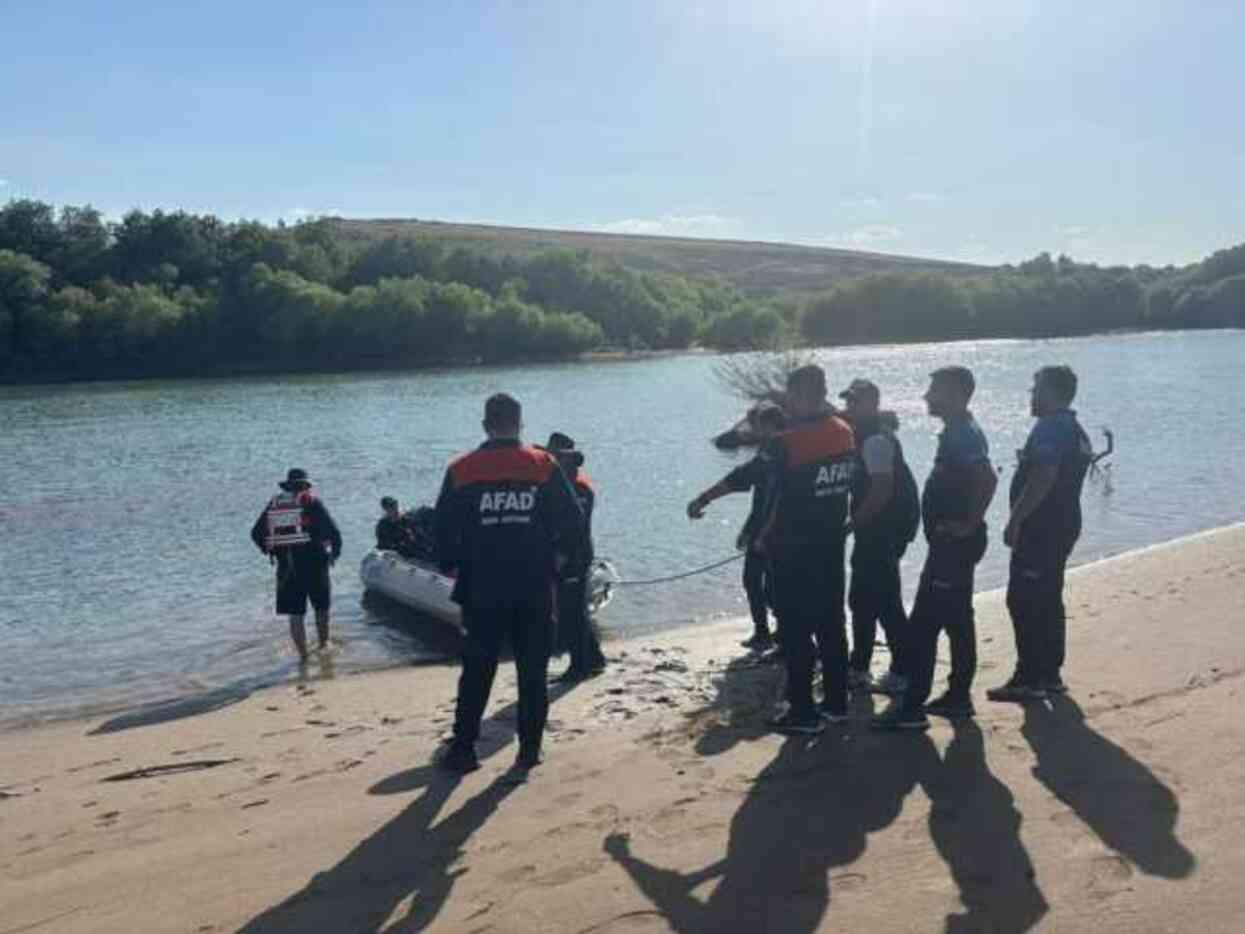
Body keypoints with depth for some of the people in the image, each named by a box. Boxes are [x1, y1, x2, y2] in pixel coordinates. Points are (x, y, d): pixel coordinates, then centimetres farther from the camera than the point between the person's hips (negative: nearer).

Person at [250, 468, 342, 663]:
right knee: (321, 606, 18)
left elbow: (256, 534, 13)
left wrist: (270, 551, 26)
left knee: (295, 614, 8)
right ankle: (324, 643, 30)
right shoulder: (311, 501, -3)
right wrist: (335, 552, 7)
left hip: (285, 566, 2)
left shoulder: (274, 504, 9)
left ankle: (302, 654, 8)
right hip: (312, 563, -2)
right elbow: (332, 530, -10)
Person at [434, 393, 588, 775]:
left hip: (482, 591, 1)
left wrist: (451, 565, 18)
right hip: (535, 590, 0)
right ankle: (529, 751, 13)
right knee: (532, 673, 9)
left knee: (477, 672, 12)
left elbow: (444, 528, 2)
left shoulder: (461, 471, -1)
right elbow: (573, 521, -3)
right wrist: (566, 557, 13)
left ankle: (463, 750, 15)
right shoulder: (544, 466, -3)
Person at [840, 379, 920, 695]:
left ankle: (903, 672, 4)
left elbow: (882, 489, -25)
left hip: (884, 531, -10)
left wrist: (855, 521, -17)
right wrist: (857, 522, 9)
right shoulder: (865, 436, 15)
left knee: (885, 603, -4)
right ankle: (858, 668, 22)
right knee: (862, 600, 15)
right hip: (875, 531, 10)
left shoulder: (876, 440, -17)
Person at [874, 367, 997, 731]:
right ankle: (958, 697, 25)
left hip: (953, 543, -11)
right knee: (957, 620, 15)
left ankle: (911, 708, -4)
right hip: (952, 542, 11)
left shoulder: (963, 435, -18)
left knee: (923, 624, -8)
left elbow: (987, 479, -32)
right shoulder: (958, 432, 14)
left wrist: (969, 523, -23)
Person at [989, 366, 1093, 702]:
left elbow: (1042, 479, -26)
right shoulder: (1076, 431, 17)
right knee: (1049, 601, 15)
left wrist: (1015, 520, -24)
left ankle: (1029, 679, -5)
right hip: (1065, 524, 10)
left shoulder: (1050, 428, -16)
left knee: (1023, 602, -7)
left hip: (1041, 527, -10)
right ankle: (1050, 674, 21)